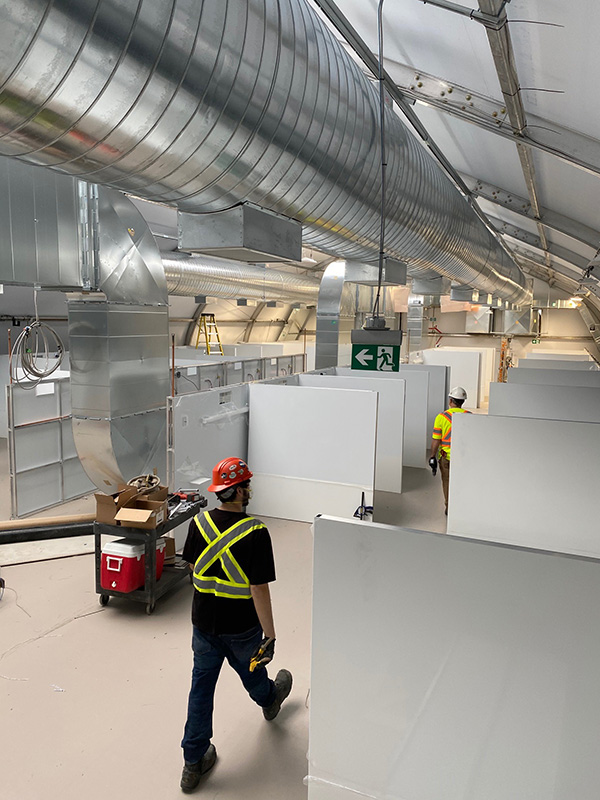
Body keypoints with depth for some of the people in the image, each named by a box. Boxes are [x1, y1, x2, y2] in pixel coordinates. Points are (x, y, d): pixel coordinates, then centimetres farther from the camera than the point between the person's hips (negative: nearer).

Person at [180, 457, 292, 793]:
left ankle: (194, 763, 24)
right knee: (251, 671, 26)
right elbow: (260, 589, -24)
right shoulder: (255, 532, -25)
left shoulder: (199, 523, -10)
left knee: (202, 687, 14)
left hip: (204, 623, 3)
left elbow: (193, 567, 6)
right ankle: (270, 700, 58)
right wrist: (270, 635, -14)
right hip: (241, 627, -3)